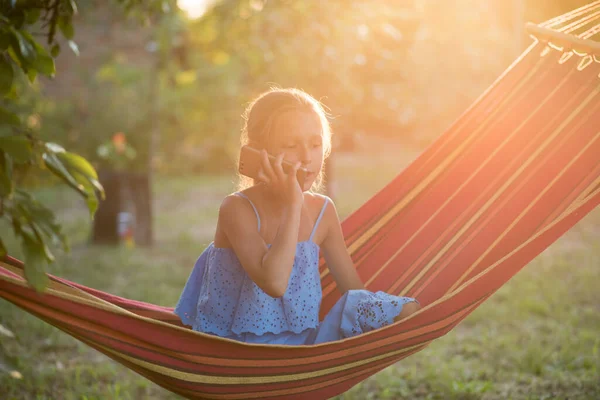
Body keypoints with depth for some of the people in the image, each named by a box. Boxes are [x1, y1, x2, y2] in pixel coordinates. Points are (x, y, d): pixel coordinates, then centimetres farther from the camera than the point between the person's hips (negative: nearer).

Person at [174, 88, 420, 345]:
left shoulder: (323, 211, 5)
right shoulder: (238, 208, -13)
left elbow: (354, 289, 8)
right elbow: (274, 283, -29)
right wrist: (293, 205, -24)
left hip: (303, 342, 5)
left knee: (407, 310, -15)